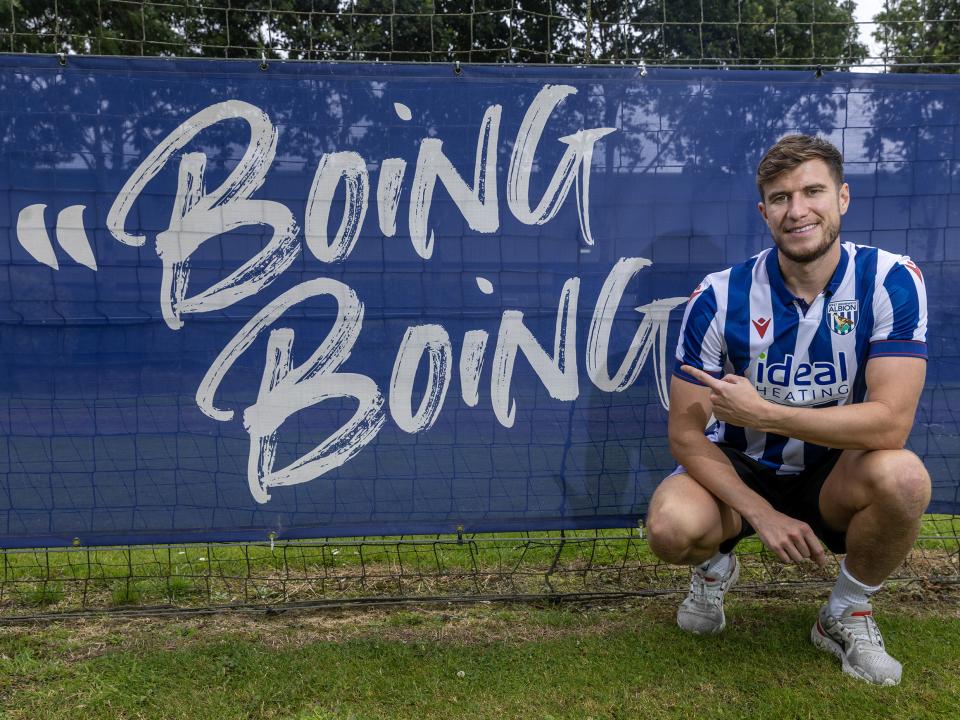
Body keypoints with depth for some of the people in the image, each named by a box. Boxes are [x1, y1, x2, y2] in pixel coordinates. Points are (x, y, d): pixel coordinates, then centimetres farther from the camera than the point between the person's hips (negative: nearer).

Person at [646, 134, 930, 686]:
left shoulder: (892, 281, -16)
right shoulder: (720, 297, -16)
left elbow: (891, 423, -25)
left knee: (903, 476, -33)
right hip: (740, 472, 0)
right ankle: (715, 568, 11)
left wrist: (762, 414, -29)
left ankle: (848, 614, -1)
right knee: (672, 527, -31)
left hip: (835, 477, 1)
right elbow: (687, 433, -12)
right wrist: (763, 515, -20)